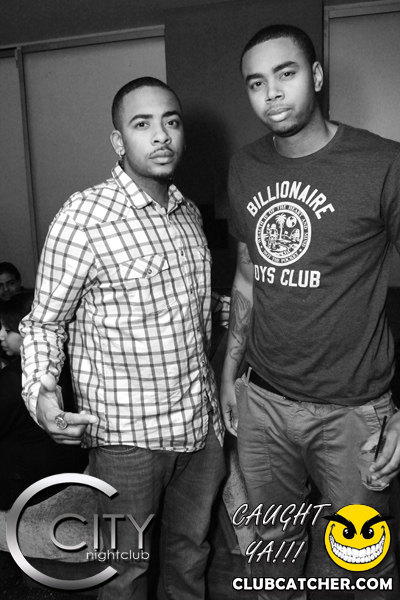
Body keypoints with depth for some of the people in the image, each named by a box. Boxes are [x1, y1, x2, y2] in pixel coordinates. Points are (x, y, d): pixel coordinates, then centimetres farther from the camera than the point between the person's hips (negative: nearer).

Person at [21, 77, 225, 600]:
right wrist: (40, 391, -25)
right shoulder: (83, 218, -15)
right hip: (127, 433, -5)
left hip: (201, 421, 6)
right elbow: (44, 322, -9)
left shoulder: (189, 214, 6)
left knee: (192, 548, 24)